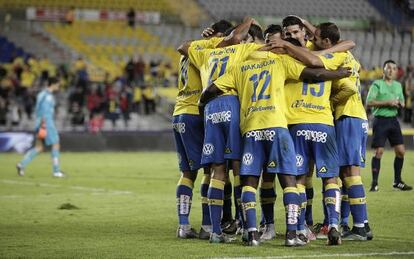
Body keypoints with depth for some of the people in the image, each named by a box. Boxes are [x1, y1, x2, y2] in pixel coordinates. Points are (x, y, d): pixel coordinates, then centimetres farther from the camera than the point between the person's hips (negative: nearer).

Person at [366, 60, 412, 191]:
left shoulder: (398, 85, 15)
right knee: (379, 151, -9)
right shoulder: (377, 84, -4)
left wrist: (399, 103, -1)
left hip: (393, 120, 6)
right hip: (380, 120, -6)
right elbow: (369, 102, -13)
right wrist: (387, 103, -19)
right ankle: (374, 183, -2)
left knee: (400, 151, 2)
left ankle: (397, 181, 16)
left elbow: (402, 102, 24)